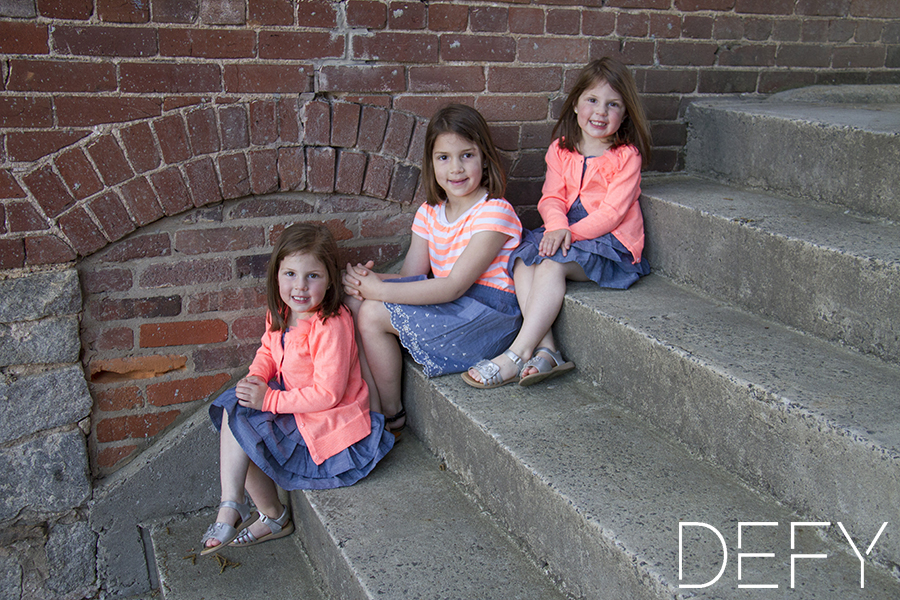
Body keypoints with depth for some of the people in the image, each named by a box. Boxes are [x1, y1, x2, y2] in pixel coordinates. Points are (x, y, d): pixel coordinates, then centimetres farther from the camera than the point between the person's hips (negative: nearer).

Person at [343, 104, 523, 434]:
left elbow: (454, 286, -21)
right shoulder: (430, 212, 9)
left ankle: (392, 414, 1)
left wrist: (380, 290, -22)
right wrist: (367, 279, -19)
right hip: (447, 302, 8)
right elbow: (411, 278, 3)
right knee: (353, 301, -8)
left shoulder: (494, 213, -15)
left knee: (373, 315, -18)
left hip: (487, 314, -8)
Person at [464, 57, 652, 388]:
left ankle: (516, 355, -32)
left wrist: (570, 233, -21)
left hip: (612, 242, -6)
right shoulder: (560, 150, 11)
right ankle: (546, 350, -30)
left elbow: (611, 212, -12)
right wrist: (557, 227, -18)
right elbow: (552, 198, 3)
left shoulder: (627, 156, -5)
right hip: (567, 232, 6)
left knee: (552, 263, -31)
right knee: (522, 260, -21)